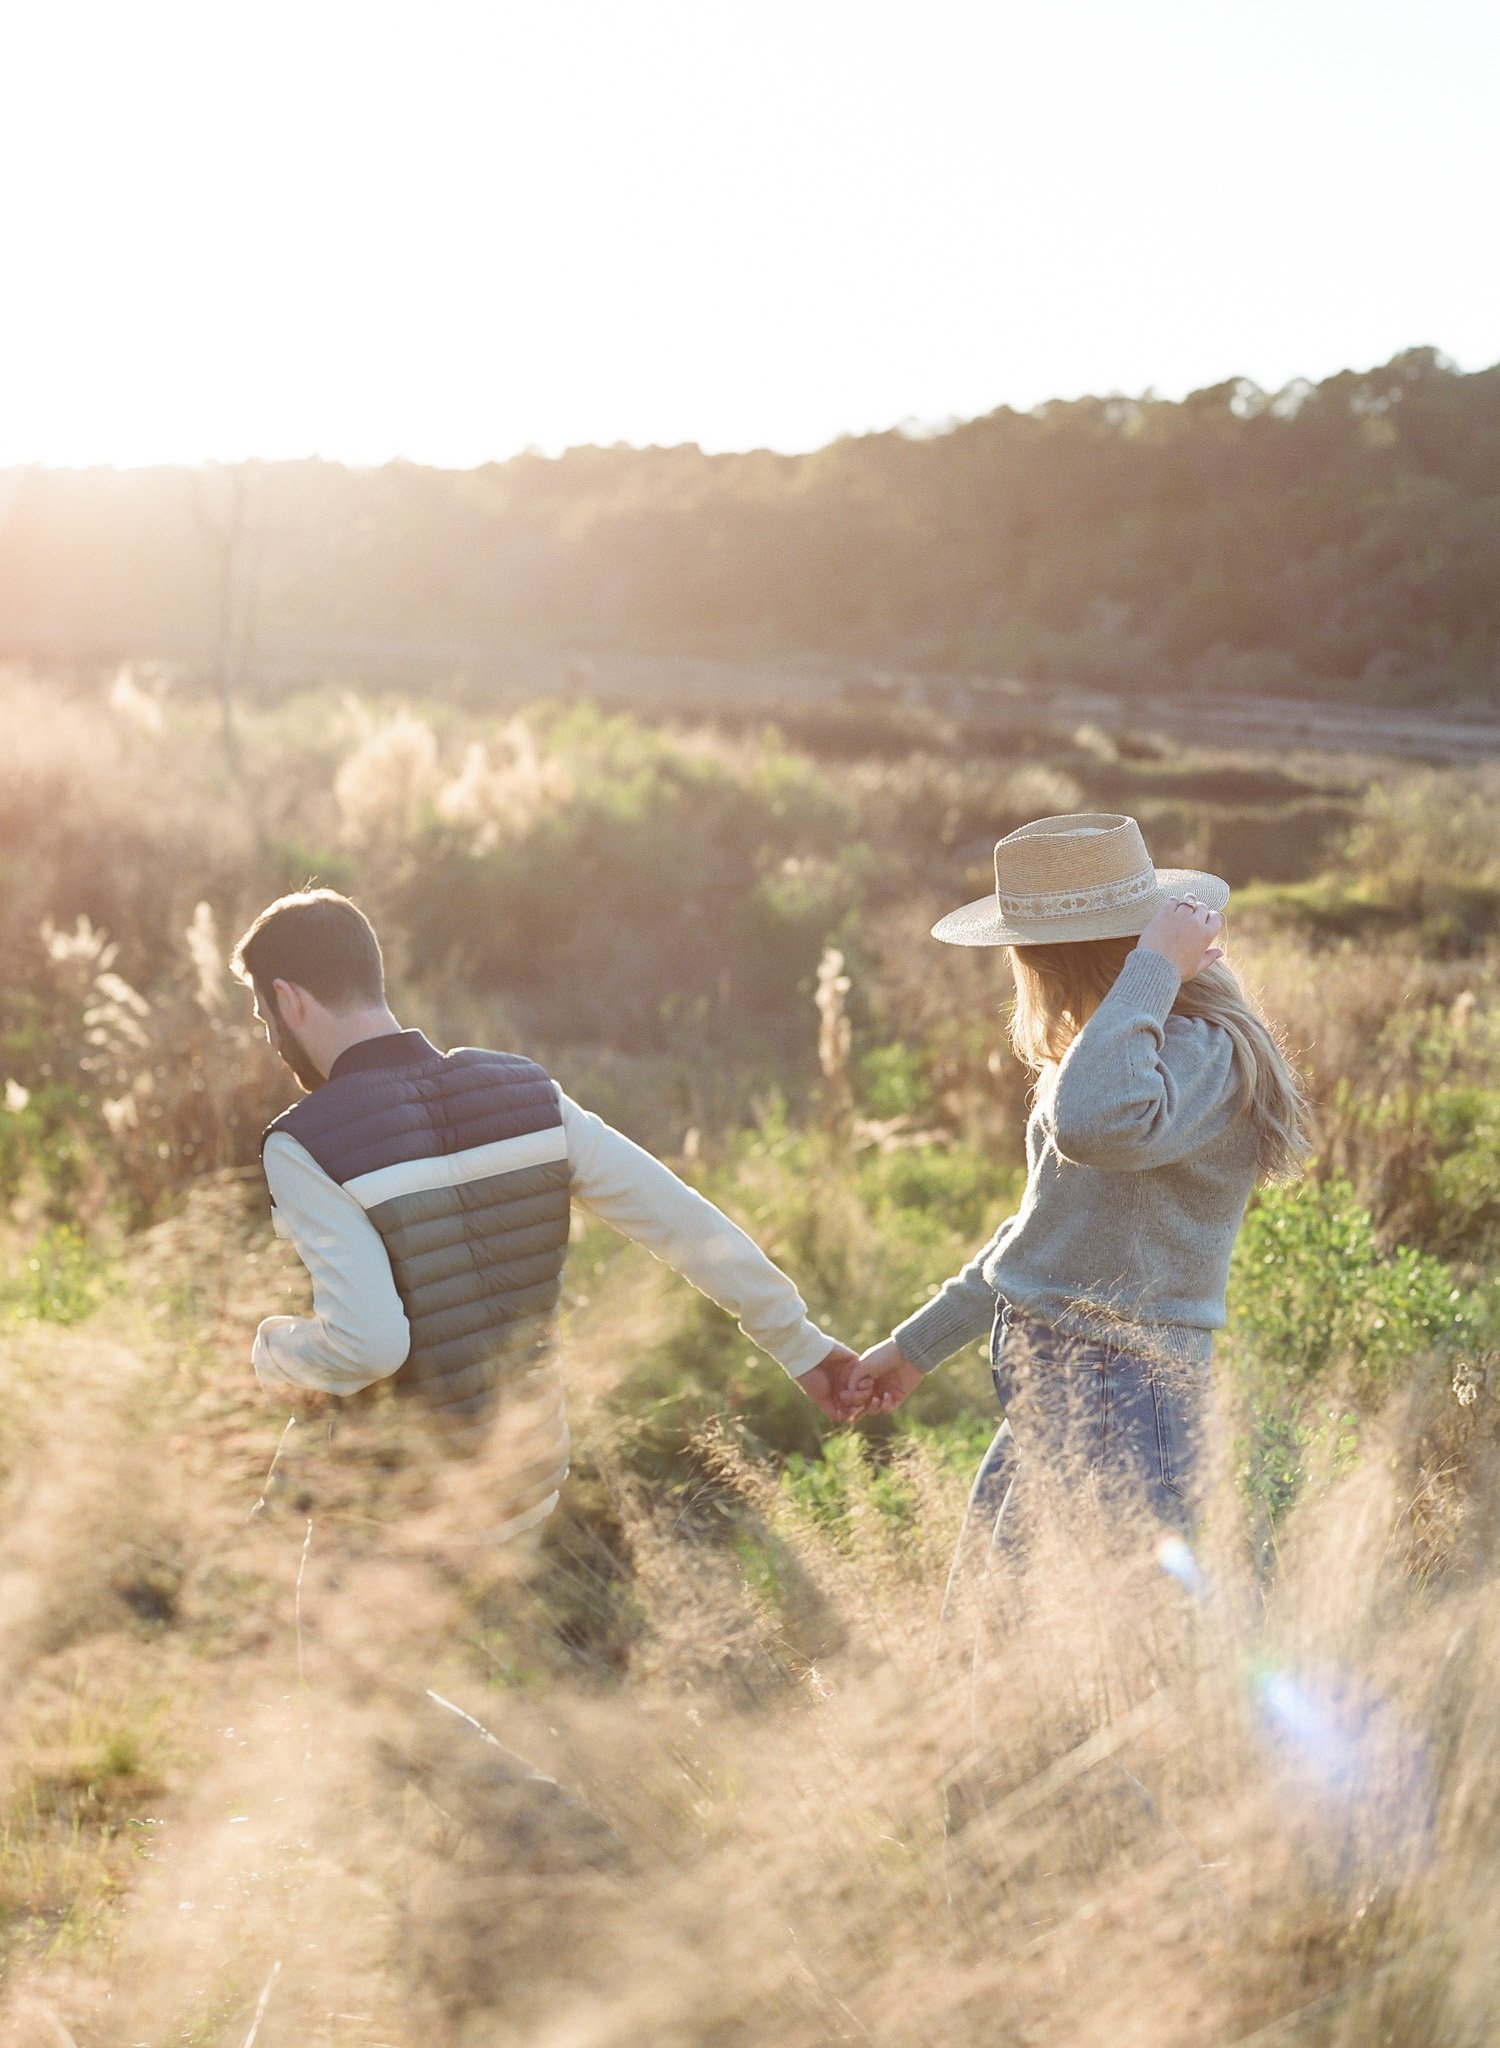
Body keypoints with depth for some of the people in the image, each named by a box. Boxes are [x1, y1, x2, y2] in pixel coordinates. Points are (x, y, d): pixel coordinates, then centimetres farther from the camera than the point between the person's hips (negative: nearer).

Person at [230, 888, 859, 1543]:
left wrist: (274, 1352, -7)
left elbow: (365, 1343, -29)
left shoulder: (304, 1150, -19)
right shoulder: (526, 1096, -3)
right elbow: (686, 1221, -4)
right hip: (527, 1479, 6)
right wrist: (799, 1342, 4)